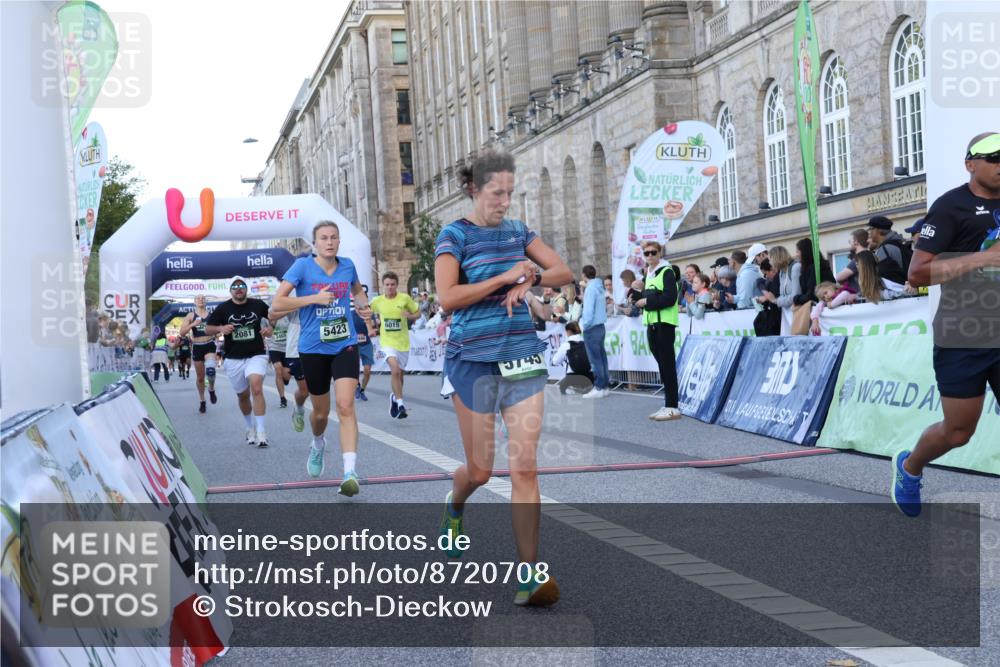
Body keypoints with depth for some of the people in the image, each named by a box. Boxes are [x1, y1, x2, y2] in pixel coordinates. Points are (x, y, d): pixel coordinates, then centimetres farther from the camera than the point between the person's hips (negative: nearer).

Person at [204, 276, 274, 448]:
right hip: (233, 358, 2)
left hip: (256, 355, -2)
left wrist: (269, 328, -4)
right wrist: (220, 328, -17)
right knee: (243, 395, 12)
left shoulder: (258, 305, 0)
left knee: (256, 387, -23)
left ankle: (261, 433, -24)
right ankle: (250, 429, 35)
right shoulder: (223, 309, 0)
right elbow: (207, 329, 3)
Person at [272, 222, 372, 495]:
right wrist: (314, 298, -19)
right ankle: (318, 446, 49)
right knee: (321, 412, 13)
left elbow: (358, 291, 26)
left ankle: (350, 473, -22)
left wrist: (363, 306, 4)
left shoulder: (347, 266, 3)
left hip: (345, 346, 1)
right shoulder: (303, 266, -7)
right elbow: (277, 303, -11)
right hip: (313, 349, -1)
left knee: (345, 405, -18)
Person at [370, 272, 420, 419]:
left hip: (403, 342, 2)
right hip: (387, 342, -2)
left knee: (400, 374, 14)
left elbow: (418, 313, 4)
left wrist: (410, 316, -17)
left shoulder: (405, 298, -6)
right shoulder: (377, 301, -3)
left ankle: (395, 396, 42)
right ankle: (400, 403, -18)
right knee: (395, 369, -23)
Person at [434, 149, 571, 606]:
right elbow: (447, 297, -16)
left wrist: (529, 279, -10)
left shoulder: (517, 231, 11)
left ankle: (530, 574, -7)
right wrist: (504, 277, -18)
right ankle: (454, 507, 42)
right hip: (474, 359, -3)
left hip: (522, 357, 4)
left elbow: (564, 271, 8)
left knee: (525, 467, -7)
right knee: (480, 470, 5)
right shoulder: (455, 236, -3)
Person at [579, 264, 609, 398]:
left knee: (595, 359, -7)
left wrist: (585, 325, -10)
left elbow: (589, 309, -19)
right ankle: (605, 386, 11)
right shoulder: (600, 287, 12)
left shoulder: (591, 288, -13)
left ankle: (599, 388, -6)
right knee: (601, 357, 9)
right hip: (600, 326, 9)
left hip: (592, 328, -9)